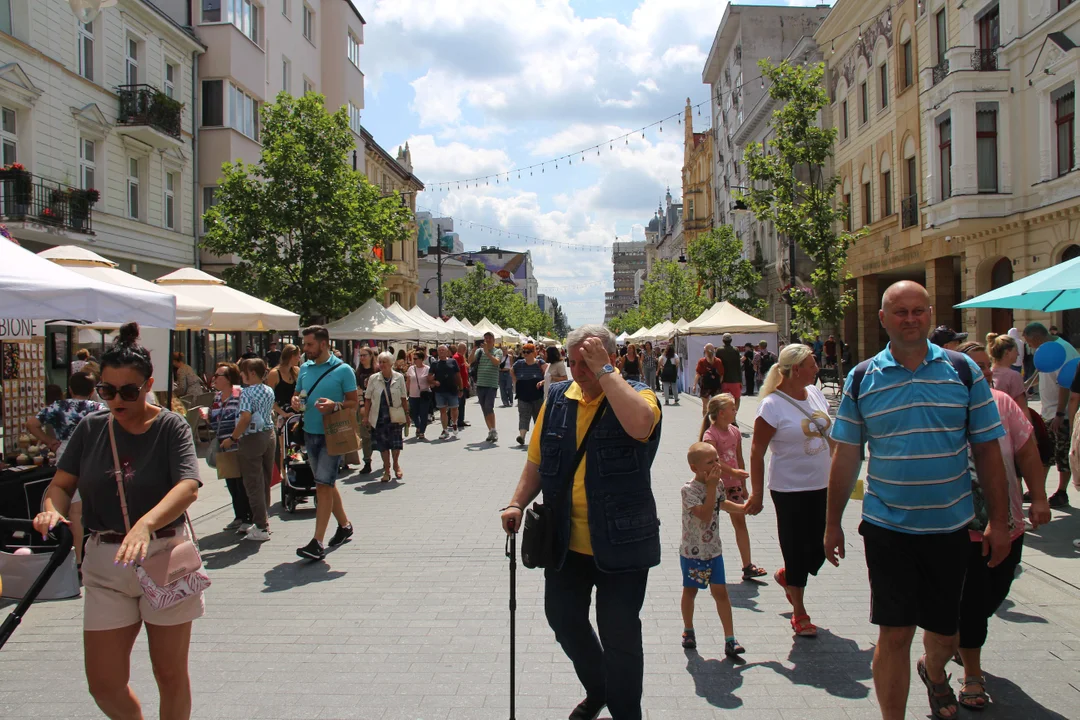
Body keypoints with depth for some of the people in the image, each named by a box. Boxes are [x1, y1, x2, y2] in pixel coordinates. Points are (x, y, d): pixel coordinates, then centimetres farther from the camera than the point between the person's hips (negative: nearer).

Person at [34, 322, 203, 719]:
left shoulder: (170, 426, -8)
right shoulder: (91, 427, 5)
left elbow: (188, 487, -23)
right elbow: (61, 483, 4)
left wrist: (146, 524, -41)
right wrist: (53, 509, -20)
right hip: (105, 564, 3)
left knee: (170, 674, 8)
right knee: (104, 684, 6)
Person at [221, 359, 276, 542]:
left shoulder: (247, 392, -14)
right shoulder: (269, 391, 8)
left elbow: (246, 418, -22)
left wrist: (232, 439, -16)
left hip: (252, 438, -7)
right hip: (270, 435, 7)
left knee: (253, 484, -1)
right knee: (265, 481, 16)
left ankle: (260, 528, 1)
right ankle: (264, 519, 24)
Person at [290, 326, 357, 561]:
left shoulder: (343, 370, -8)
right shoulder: (304, 368, 10)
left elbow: (353, 403, -6)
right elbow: (298, 394, 20)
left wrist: (334, 406, -25)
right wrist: (295, 402, -4)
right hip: (310, 433, 7)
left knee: (323, 485, -11)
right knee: (326, 484, 16)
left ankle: (317, 543, -11)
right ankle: (344, 525, 34)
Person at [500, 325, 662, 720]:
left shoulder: (637, 394, -8)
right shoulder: (558, 398, 5)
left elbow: (639, 425, -33)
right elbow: (536, 459, 11)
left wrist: (604, 371, -26)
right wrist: (517, 503, -2)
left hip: (620, 542, -5)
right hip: (565, 541, 5)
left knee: (619, 636, 5)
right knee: (564, 620, 19)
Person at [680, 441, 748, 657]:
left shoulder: (718, 484, -1)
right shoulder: (689, 489, -22)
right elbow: (705, 515, -33)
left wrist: (745, 507, 12)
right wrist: (711, 487, -32)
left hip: (713, 549, 4)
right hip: (692, 551, -4)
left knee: (720, 592, 1)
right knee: (690, 591, 13)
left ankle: (730, 639, 4)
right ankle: (688, 631, 33)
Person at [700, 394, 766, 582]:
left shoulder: (735, 432, 6)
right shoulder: (710, 434, -14)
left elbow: (739, 460, 12)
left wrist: (743, 486, 15)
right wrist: (733, 472, -42)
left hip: (733, 484, 6)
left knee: (740, 522, 3)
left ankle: (747, 566, 5)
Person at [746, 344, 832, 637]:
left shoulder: (815, 393, 4)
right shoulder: (772, 405, -16)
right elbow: (757, 451, -12)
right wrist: (757, 493, -11)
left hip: (821, 485, 6)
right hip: (789, 489, -6)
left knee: (821, 545, 9)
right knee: (796, 548, 4)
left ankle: (786, 576, 40)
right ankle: (799, 612, 22)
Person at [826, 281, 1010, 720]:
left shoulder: (963, 370, 0)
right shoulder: (862, 379, -1)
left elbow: (987, 450, 2)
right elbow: (845, 456, 3)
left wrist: (999, 520, -1)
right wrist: (833, 522, 4)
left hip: (950, 527, 2)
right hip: (887, 528, -1)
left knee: (945, 630, 17)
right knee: (893, 634, 2)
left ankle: (934, 672, 50)